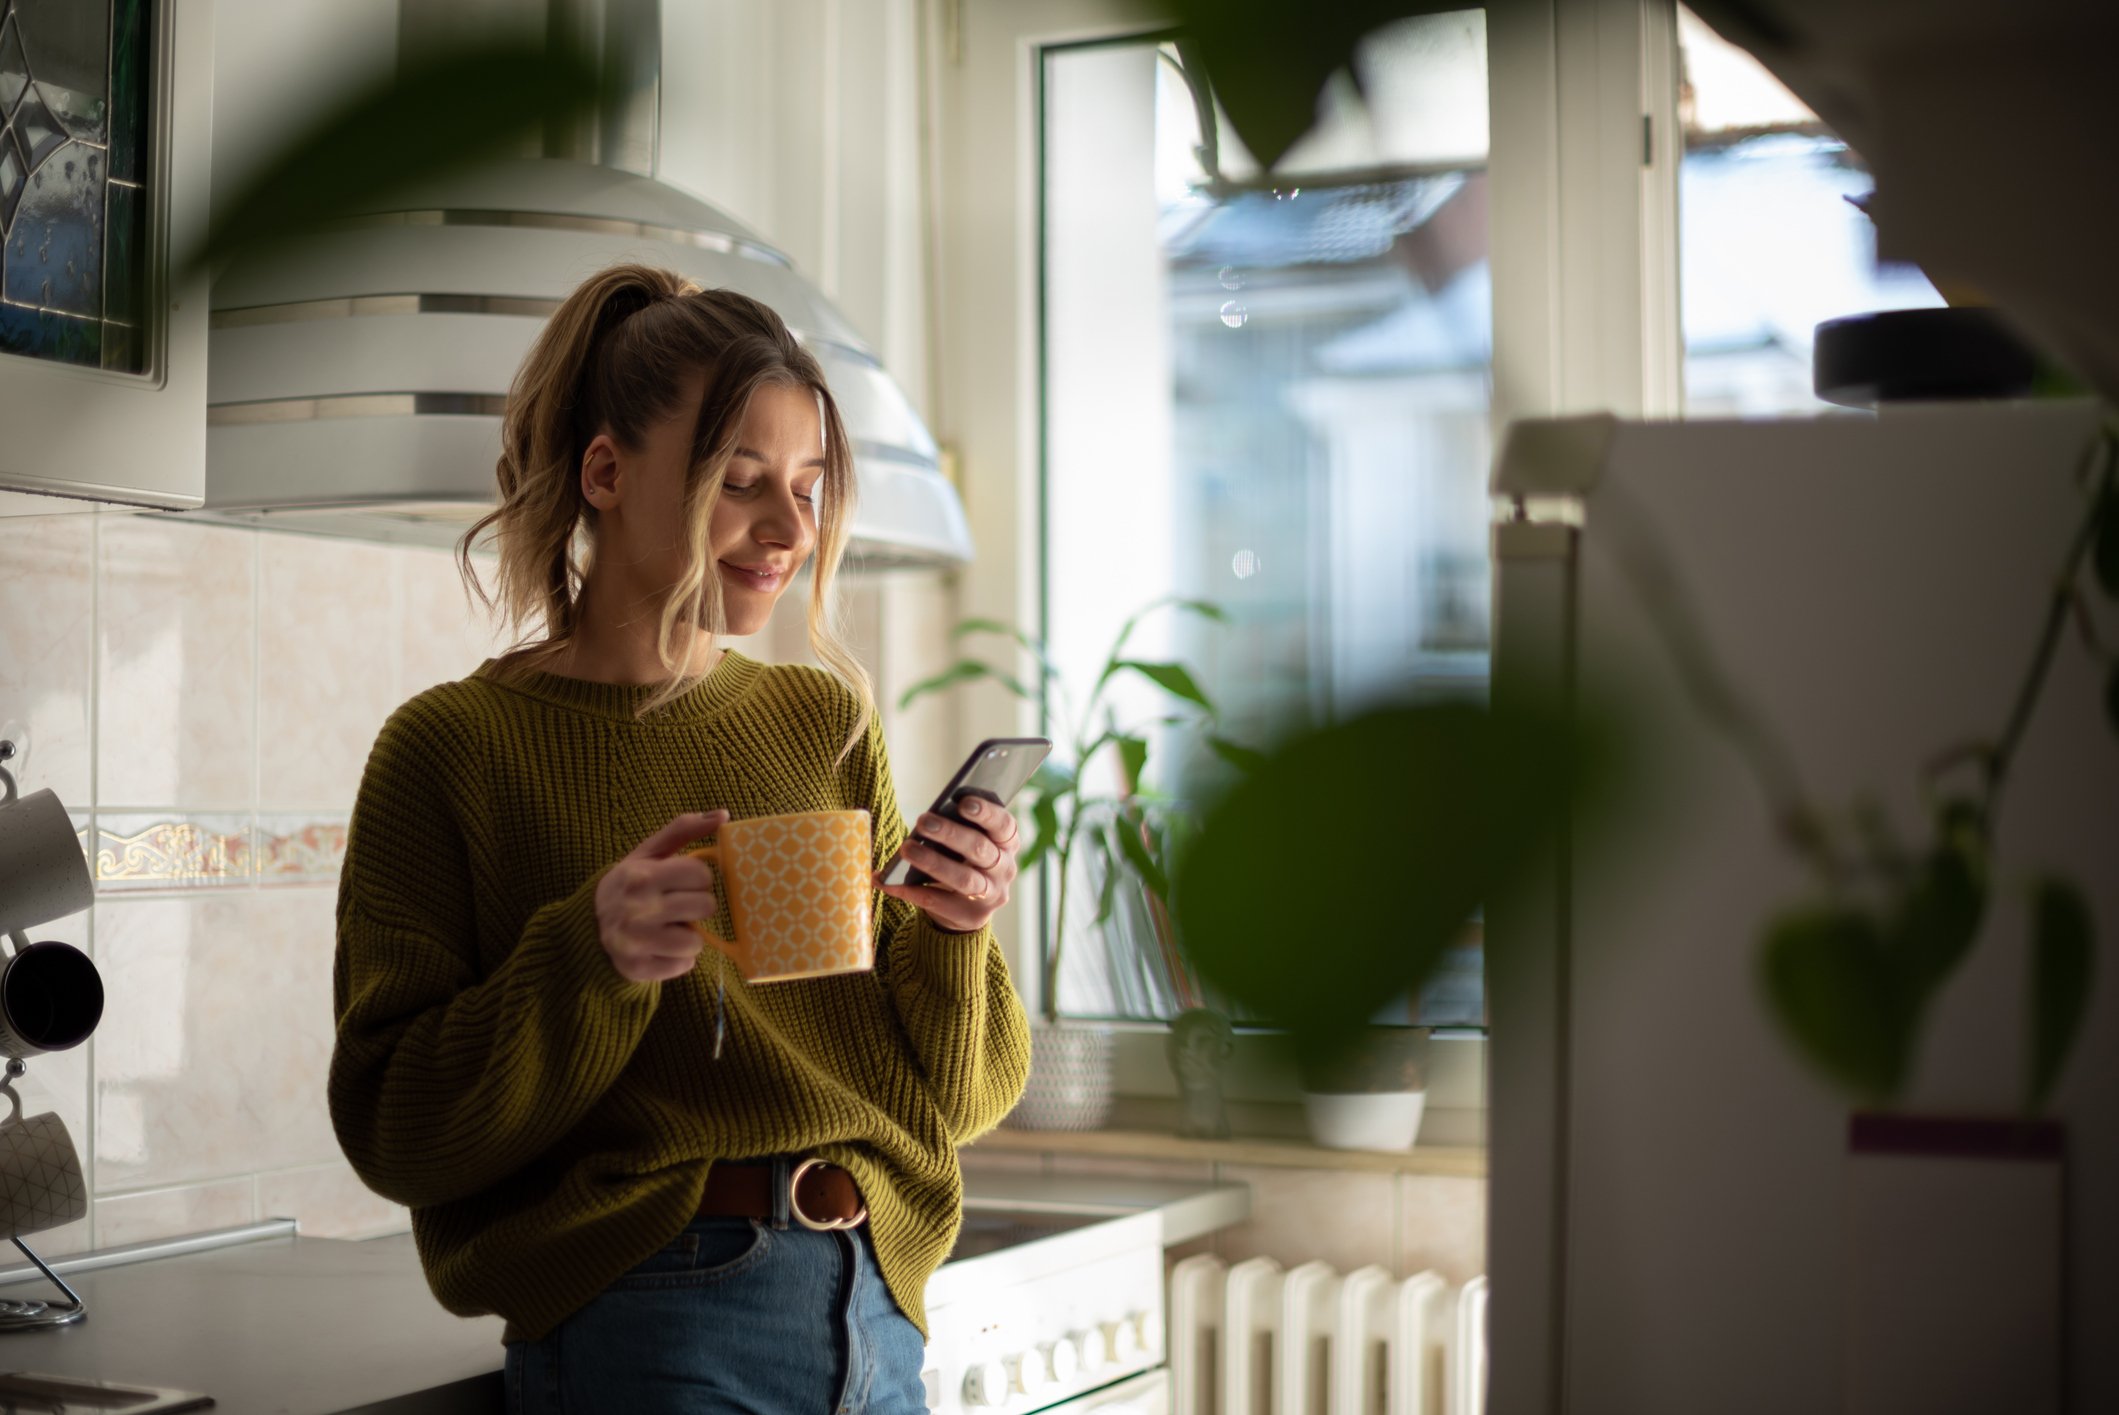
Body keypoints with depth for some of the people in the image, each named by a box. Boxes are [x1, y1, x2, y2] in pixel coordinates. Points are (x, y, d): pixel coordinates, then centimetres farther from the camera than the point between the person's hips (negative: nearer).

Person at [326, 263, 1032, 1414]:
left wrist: (952, 934, -9)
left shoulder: (826, 724, 9)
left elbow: (941, 1100, 10)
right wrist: (588, 960, -22)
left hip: (876, 1316, 5)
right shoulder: (455, 748, -5)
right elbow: (392, 1130, -8)